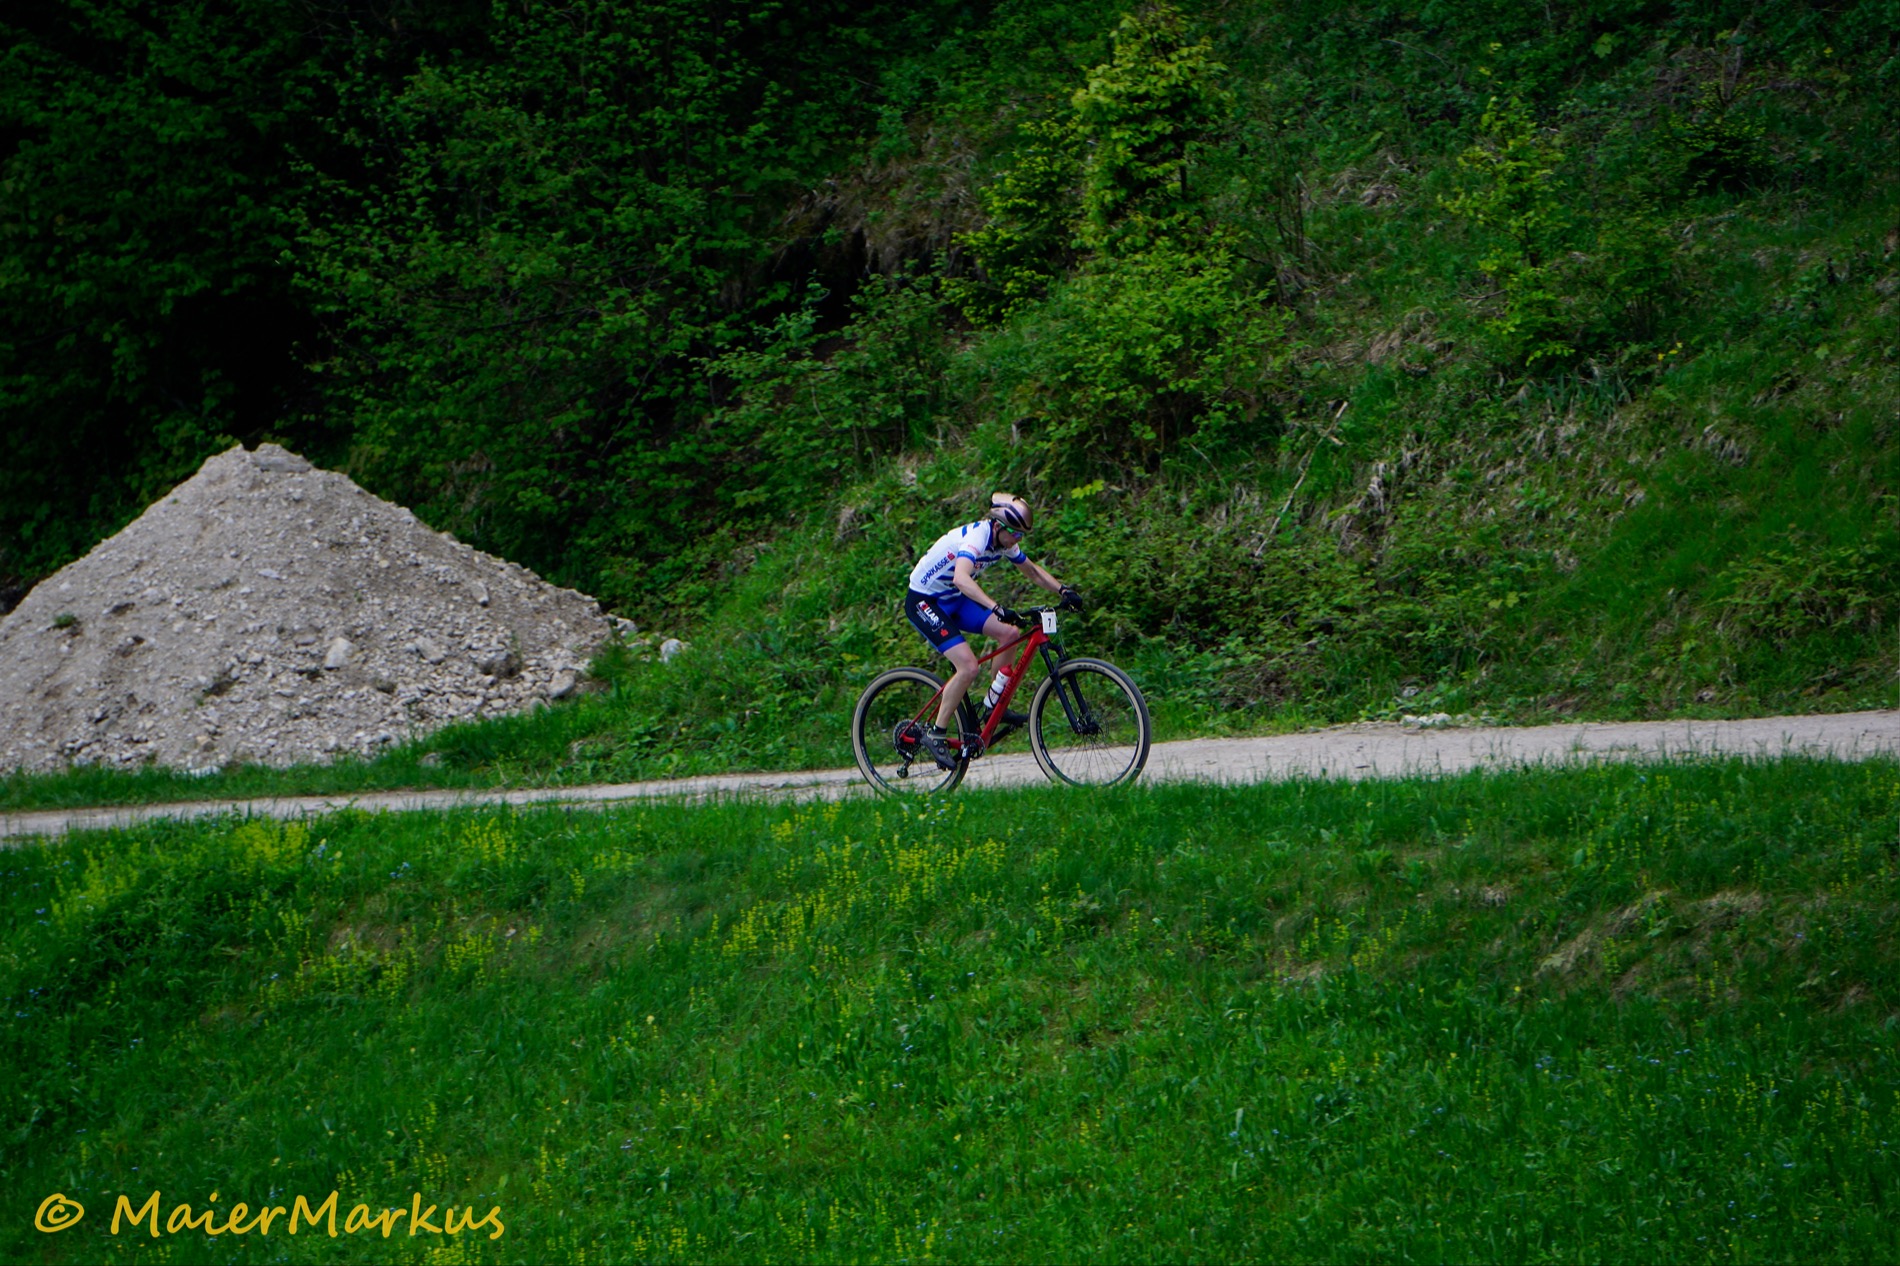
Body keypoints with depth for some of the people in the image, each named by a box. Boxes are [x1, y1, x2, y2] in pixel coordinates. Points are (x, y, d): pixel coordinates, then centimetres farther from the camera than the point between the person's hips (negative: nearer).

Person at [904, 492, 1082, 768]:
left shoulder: (1003, 542, -2)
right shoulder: (976, 537, -29)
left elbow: (1032, 571, 14)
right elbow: (961, 579, -47)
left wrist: (1064, 591, -3)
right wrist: (997, 609, -57)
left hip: (952, 600, 9)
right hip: (923, 601, -9)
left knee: (1010, 634, -5)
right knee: (968, 666, -22)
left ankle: (992, 707, 8)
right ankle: (935, 735, -10)